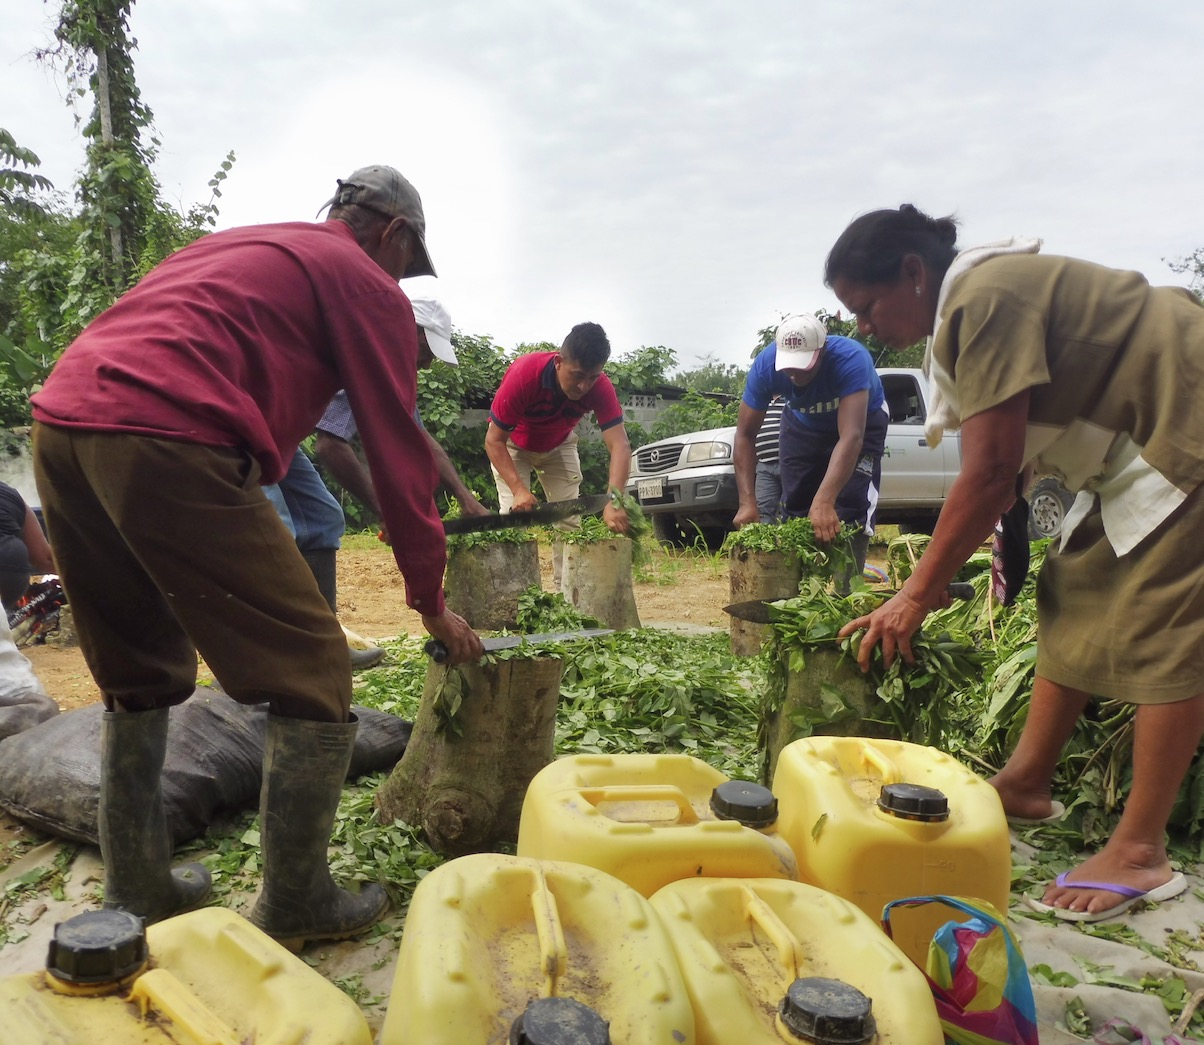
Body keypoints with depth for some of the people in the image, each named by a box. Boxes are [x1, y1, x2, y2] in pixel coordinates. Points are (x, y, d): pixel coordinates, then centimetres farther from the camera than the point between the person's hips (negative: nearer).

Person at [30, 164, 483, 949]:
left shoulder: (237, 244, 34)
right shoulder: (369, 285, 10)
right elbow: (399, 450, 7)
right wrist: (431, 599, 15)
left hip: (60, 418, 9)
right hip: (165, 441, -9)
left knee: (140, 679, 22)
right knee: (312, 676, 3)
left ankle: (136, 891, 31)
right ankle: (298, 906, 14)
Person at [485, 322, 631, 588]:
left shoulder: (600, 387, -32)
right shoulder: (523, 375, -39)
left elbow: (619, 446, -38)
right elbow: (494, 440, -32)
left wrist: (614, 502, -54)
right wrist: (519, 490, -45)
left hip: (559, 445, 3)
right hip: (513, 444, -2)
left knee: (569, 519, -2)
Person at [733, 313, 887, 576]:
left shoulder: (850, 359, -41)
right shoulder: (765, 366, -31)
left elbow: (851, 437, -50)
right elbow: (745, 435, -27)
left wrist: (823, 501, -62)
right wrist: (748, 502, -38)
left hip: (861, 420, -3)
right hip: (803, 423, 3)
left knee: (851, 509, -17)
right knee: (795, 507, 0)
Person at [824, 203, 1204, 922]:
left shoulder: (986, 299, -23)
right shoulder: (971, 303, 7)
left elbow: (992, 473, -27)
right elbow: (1007, 468, 7)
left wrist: (916, 597, -21)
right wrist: (933, 580, 5)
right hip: (1139, 449, 10)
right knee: (1074, 601, 10)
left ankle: (1141, 852, -1)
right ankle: (1026, 783, 20)